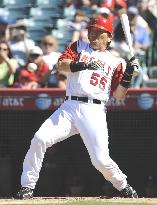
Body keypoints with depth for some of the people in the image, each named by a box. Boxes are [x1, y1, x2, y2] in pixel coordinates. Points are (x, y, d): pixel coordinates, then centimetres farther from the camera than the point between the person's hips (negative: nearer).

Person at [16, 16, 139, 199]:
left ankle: (124, 187, 16)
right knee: (40, 139, -18)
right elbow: (61, 64, -1)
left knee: (101, 160, -13)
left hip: (95, 112, -1)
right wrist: (82, 64, -17)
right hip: (69, 107, 1)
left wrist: (128, 75, -5)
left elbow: (119, 95, 9)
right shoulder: (78, 47, 18)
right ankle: (27, 187, -7)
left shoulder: (115, 62, 15)